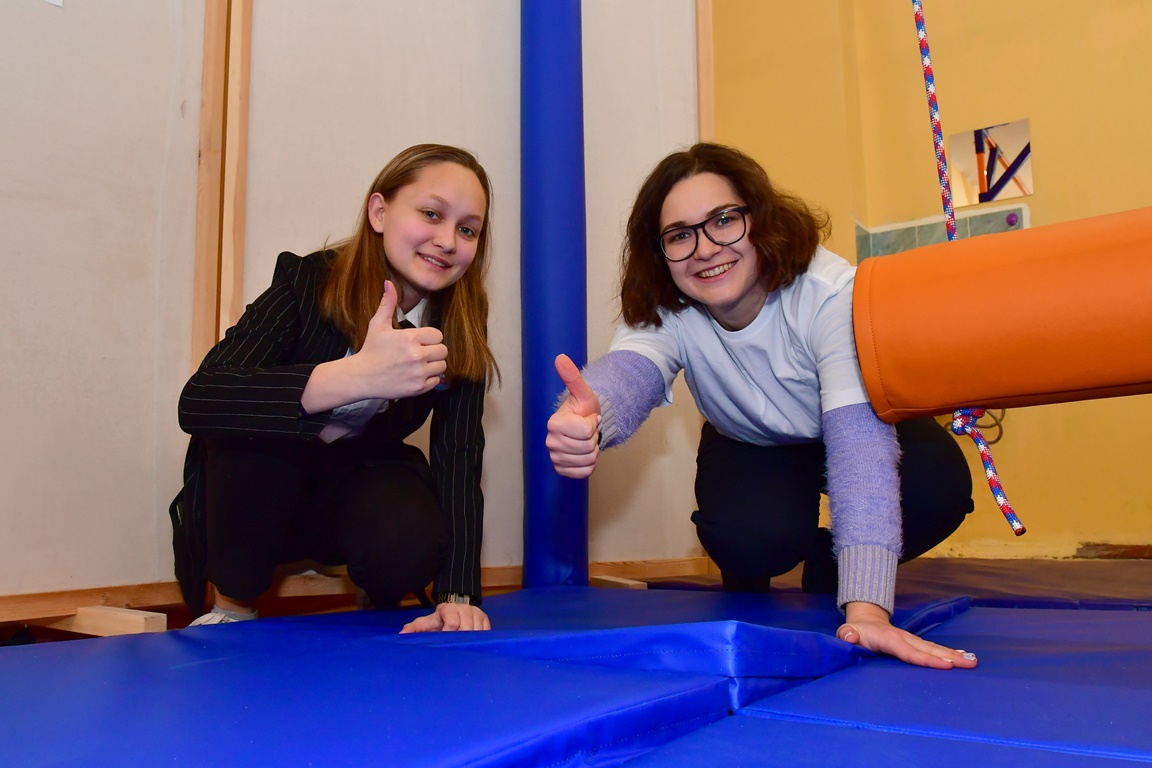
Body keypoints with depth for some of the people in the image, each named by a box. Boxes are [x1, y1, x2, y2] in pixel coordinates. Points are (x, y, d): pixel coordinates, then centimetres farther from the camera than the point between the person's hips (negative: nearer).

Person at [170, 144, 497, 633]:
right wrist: (356, 376, -52)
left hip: (356, 488, 2)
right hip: (253, 496, -1)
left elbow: (458, 460, -21)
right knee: (258, 423, -33)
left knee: (413, 545, -30)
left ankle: (384, 606, 7)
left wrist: (457, 597, -35)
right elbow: (196, 403, -37)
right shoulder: (307, 282, -22)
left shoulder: (461, 329, -13)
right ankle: (234, 607, -9)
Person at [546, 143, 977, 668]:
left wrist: (866, 609, -53)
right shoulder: (662, 311, -25)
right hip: (751, 447, 1)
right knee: (747, 537, -31)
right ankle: (744, 587, 8)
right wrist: (585, 421, -75)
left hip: (858, 429, 0)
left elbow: (859, 439, -43)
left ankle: (829, 568, 1)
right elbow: (629, 371, -47)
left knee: (938, 490, -30)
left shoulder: (832, 294, -34)